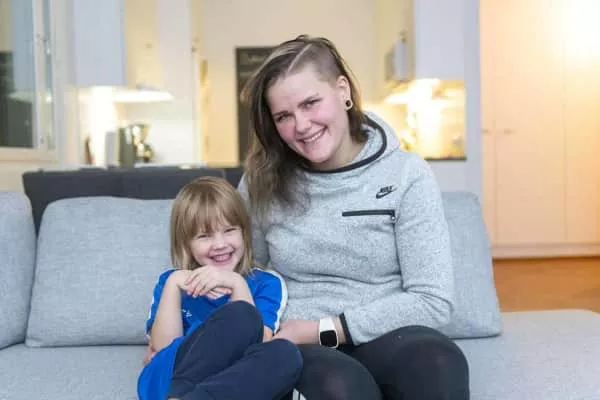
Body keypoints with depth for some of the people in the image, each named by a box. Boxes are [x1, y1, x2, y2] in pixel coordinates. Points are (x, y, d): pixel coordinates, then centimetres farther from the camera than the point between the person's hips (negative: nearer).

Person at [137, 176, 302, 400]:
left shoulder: (266, 283, 16)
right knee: (240, 315, -25)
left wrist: (236, 284, -12)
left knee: (285, 353, -32)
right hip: (167, 381, 0)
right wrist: (173, 285, -7)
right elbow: (162, 346, 4)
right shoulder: (173, 281, 19)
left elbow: (259, 343, -2)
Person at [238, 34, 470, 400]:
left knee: (438, 360, -35)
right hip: (299, 349, 0)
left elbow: (433, 302, -10)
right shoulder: (263, 181, 1)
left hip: (385, 340, 0)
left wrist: (322, 329, -14)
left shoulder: (406, 174, -5)